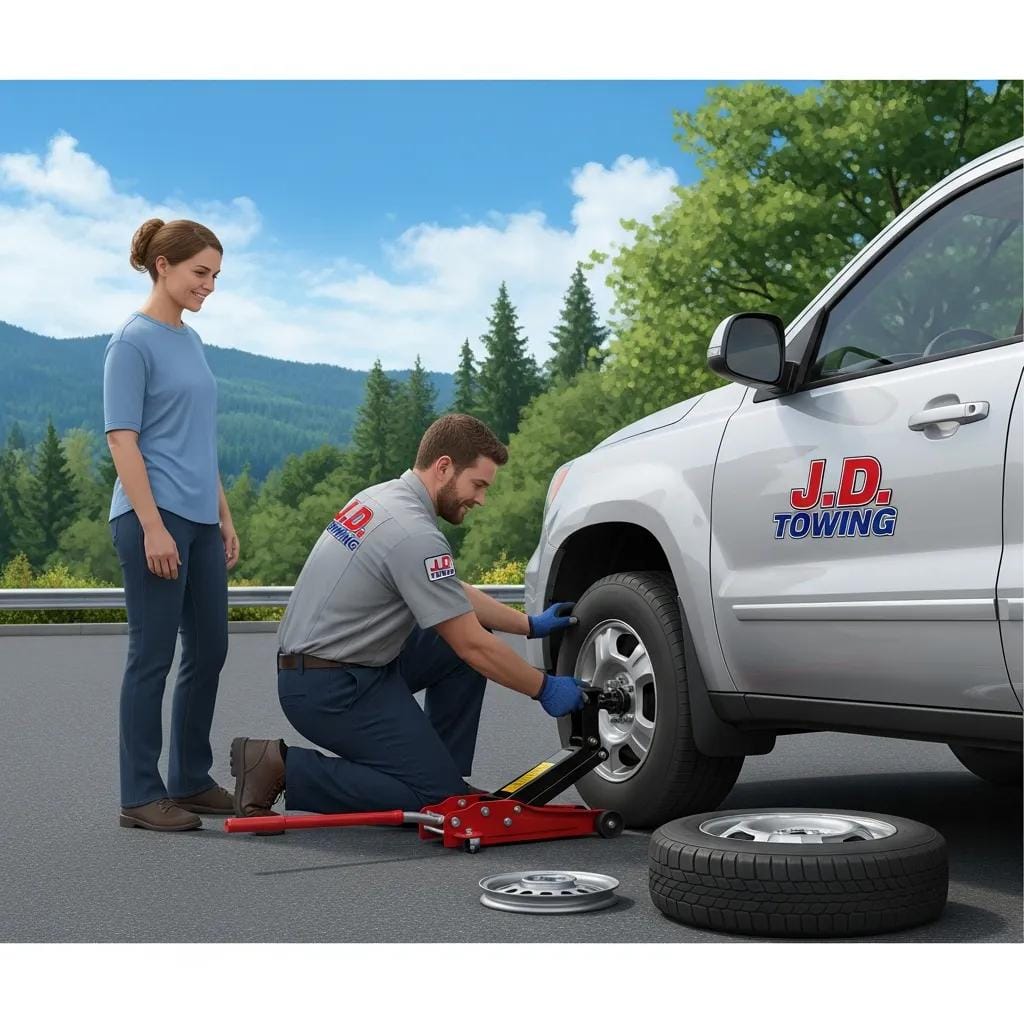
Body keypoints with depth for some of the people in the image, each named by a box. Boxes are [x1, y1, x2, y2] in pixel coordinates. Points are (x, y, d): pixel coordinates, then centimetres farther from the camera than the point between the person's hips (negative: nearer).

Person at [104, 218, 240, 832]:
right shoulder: (134, 342, -9)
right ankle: (142, 796, 6)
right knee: (154, 655, -3)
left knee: (208, 649, 10)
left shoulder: (191, 341, 15)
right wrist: (153, 527, -20)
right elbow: (122, 440, -15)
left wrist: (224, 517, 17)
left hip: (200, 522, 8)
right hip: (155, 520, -8)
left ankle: (191, 780, 21)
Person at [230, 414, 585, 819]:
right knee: (434, 798, -8)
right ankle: (283, 768, -7)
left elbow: (454, 596, 20)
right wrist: (544, 689, -7)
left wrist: (531, 625, 17)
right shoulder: (415, 534, -22)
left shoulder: (386, 496, 9)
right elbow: (473, 645, -19)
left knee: (467, 641, 11)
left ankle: (444, 774, 14)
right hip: (331, 689, -10)